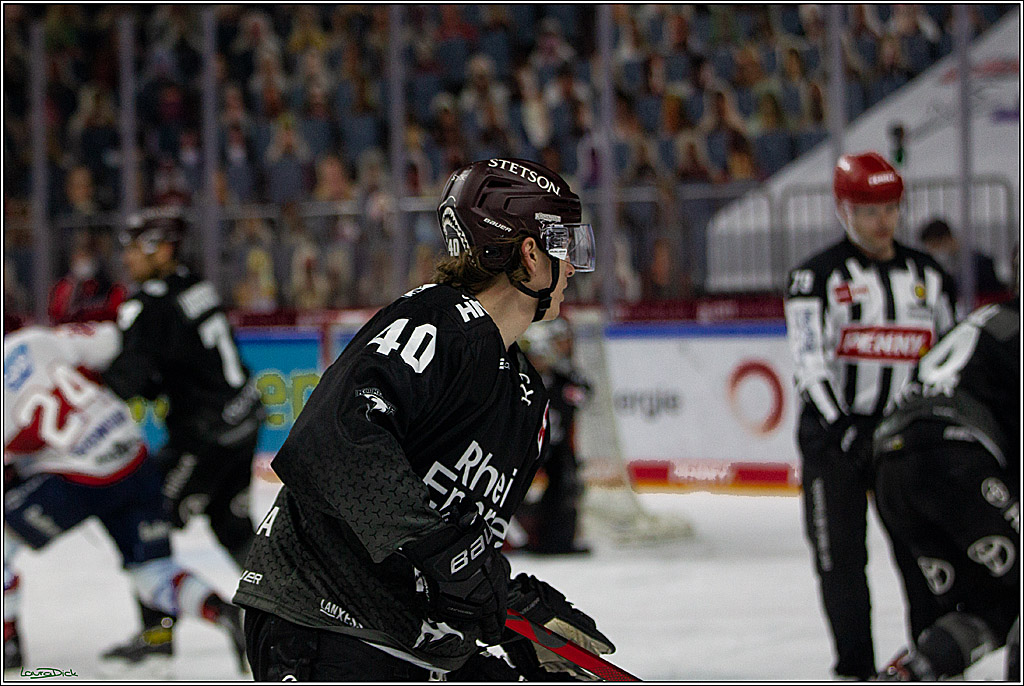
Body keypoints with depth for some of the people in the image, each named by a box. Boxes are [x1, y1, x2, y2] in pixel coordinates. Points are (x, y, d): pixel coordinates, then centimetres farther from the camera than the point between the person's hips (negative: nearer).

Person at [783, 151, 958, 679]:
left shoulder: (928, 276, 11)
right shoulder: (817, 277, -3)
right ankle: (855, 668, 6)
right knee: (841, 555, -2)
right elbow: (810, 360, -12)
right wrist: (843, 430, -23)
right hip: (835, 429, -3)